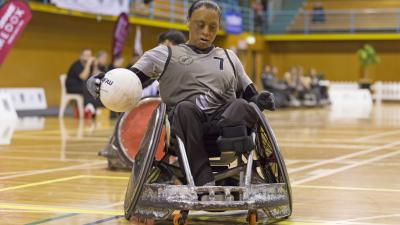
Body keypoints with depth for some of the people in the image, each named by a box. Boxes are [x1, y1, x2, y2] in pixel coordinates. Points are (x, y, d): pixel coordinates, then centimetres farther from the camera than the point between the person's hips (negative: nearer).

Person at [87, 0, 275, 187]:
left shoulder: (229, 57, 25)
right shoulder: (165, 54, 16)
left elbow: (249, 96, 25)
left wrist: (260, 101, 0)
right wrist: (100, 83, -14)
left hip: (226, 122, 2)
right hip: (184, 126, -2)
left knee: (242, 106, -30)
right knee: (185, 108, -37)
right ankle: (204, 181, -45)